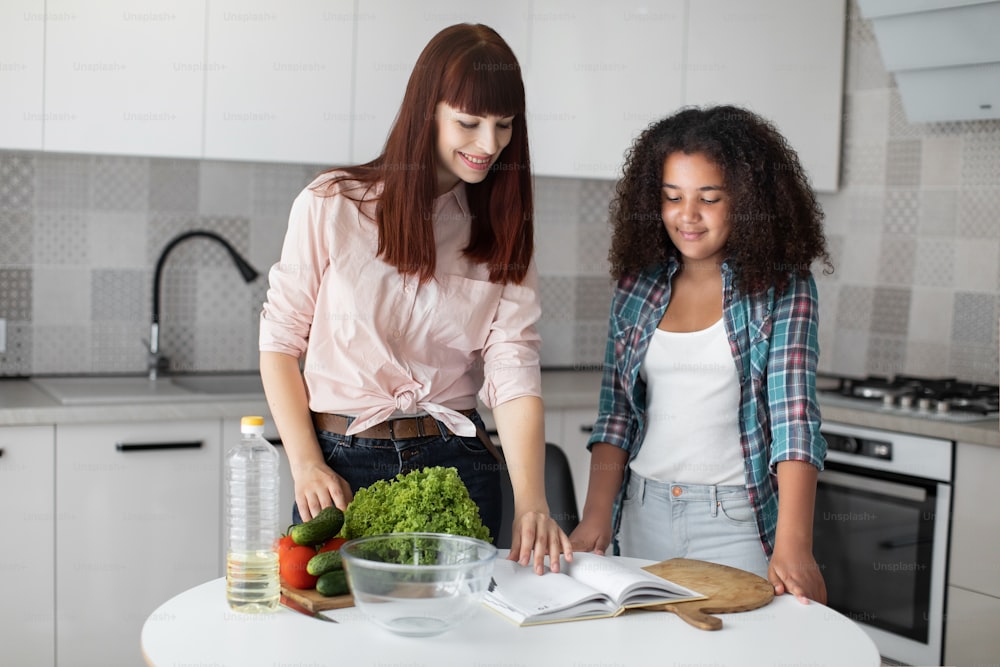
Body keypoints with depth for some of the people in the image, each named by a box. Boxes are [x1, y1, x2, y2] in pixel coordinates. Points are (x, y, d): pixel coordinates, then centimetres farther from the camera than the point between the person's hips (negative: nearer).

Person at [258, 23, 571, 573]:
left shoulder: (503, 232, 2)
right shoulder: (332, 205, -5)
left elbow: (514, 374, -8)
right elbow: (280, 341, 0)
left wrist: (531, 503, -21)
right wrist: (306, 465, -11)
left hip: (455, 462, 2)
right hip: (343, 464, -2)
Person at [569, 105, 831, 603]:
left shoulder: (781, 287, -7)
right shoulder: (637, 285, 4)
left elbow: (794, 416, -16)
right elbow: (615, 412, 5)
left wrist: (792, 547, -27)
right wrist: (596, 518, -6)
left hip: (737, 521, -3)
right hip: (643, 515, 4)